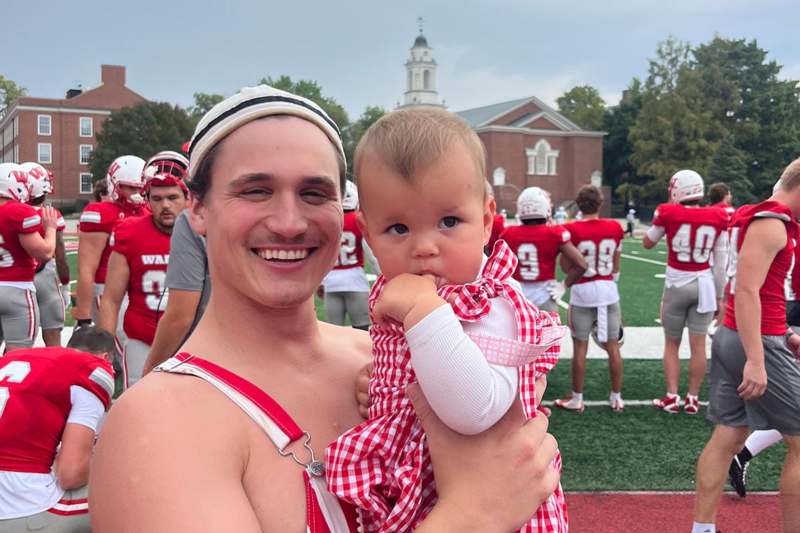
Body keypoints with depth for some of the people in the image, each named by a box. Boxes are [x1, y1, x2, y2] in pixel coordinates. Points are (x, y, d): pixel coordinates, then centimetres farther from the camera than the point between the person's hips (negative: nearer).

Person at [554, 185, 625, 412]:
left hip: (582, 291, -3)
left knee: (580, 347, 7)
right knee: (612, 346, 11)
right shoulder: (615, 228, -1)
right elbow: (616, 266, 9)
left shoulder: (572, 230, -11)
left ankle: (576, 398, 15)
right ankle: (616, 397, 20)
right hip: (608, 289, 3)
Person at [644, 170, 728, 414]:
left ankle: (671, 397, 9)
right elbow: (720, 263, 1)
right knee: (698, 344, 7)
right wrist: (719, 295, 9)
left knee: (671, 344, 11)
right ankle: (693, 398, 13)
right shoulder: (718, 218, -3)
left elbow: (647, 243, 7)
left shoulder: (668, 213, -10)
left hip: (676, 285, -2)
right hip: (704, 284, 2)